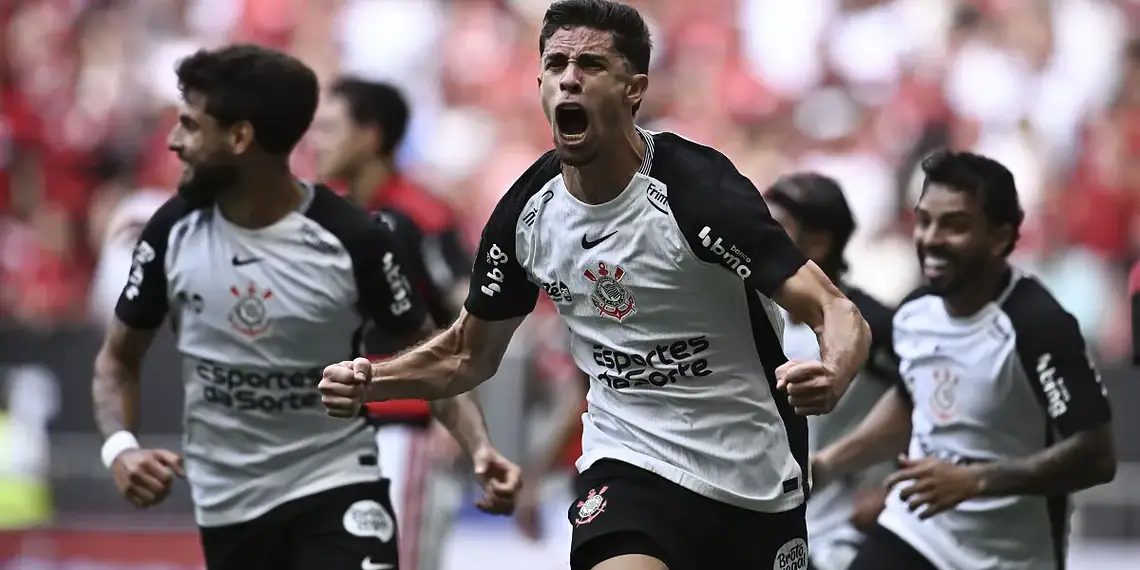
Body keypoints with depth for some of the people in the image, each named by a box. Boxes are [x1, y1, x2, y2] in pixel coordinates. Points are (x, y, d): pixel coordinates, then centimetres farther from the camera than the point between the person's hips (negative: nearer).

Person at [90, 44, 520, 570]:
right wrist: (120, 446, -13)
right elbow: (118, 358, 7)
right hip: (226, 502, 4)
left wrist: (479, 448, -21)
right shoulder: (173, 231, -5)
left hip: (336, 483, -4)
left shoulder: (352, 240, -14)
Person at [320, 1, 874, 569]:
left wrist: (830, 378, -45)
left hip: (755, 479, -2)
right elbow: (470, 354, 12)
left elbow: (839, 317, -23)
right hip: (631, 464, 2)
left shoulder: (697, 188, -19)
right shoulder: (527, 211, -4)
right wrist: (366, 381, -5)